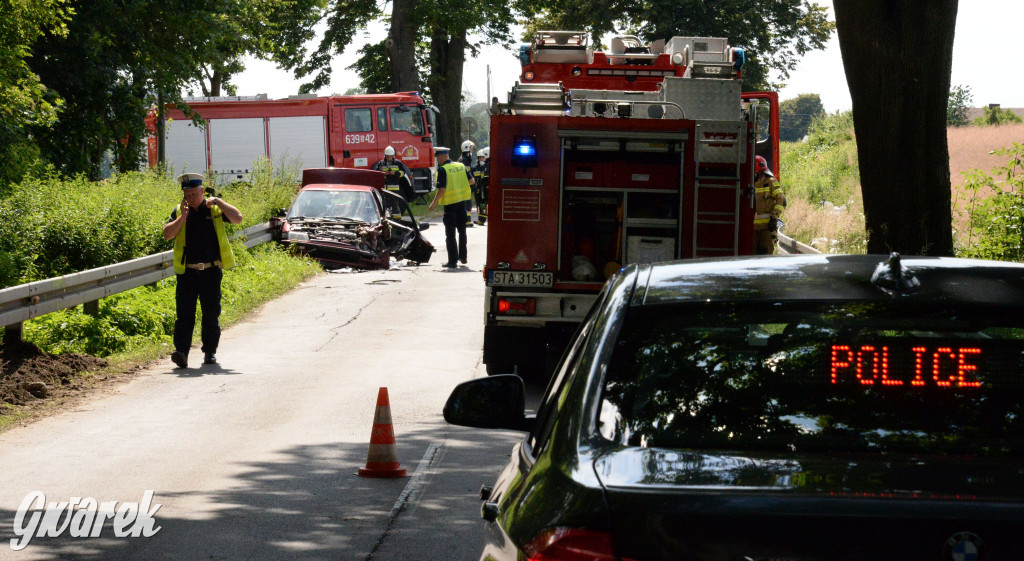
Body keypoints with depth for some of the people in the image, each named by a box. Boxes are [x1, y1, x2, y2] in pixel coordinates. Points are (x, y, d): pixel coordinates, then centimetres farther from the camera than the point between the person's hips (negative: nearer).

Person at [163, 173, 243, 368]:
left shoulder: (214, 209, 4)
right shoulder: (179, 211, 7)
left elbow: (237, 218, -8)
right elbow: (167, 234, -4)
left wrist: (218, 202, -10)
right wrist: (182, 217, -14)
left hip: (211, 271, 0)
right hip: (187, 272, 0)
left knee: (211, 314, 7)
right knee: (184, 313, -8)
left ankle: (210, 352, 19)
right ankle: (181, 352, -15)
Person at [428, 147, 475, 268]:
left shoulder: (442, 170, -14)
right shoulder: (460, 166, 4)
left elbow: (442, 190, -20)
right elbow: (472, 181, 6)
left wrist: (434, 203, -11)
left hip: (450, 203, -6)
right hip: (462, 201, 6)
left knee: (450, 234, -1)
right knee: (462, 230, 21)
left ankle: (452, 261, -3)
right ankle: (463, 256, 30)